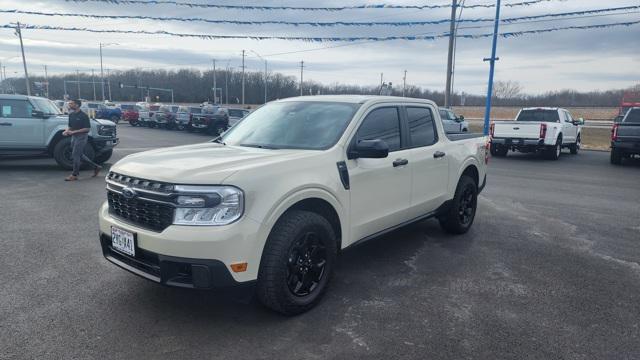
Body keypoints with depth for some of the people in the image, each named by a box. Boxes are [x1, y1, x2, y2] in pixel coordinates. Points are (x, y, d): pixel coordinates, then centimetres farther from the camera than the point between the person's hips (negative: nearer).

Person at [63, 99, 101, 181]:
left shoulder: (83, 115, -14)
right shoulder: (71, 115, 10)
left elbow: (87, 129, -18)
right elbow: (70, 126, 20)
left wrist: (74, 131, -22)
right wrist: (66, 131, -2)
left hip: (81, 137, -8)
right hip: (74, 137, 8)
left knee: (75, 155, -6)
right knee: (80, 155, 13)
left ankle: (74, 175, 4)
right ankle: (96, 167, 25)